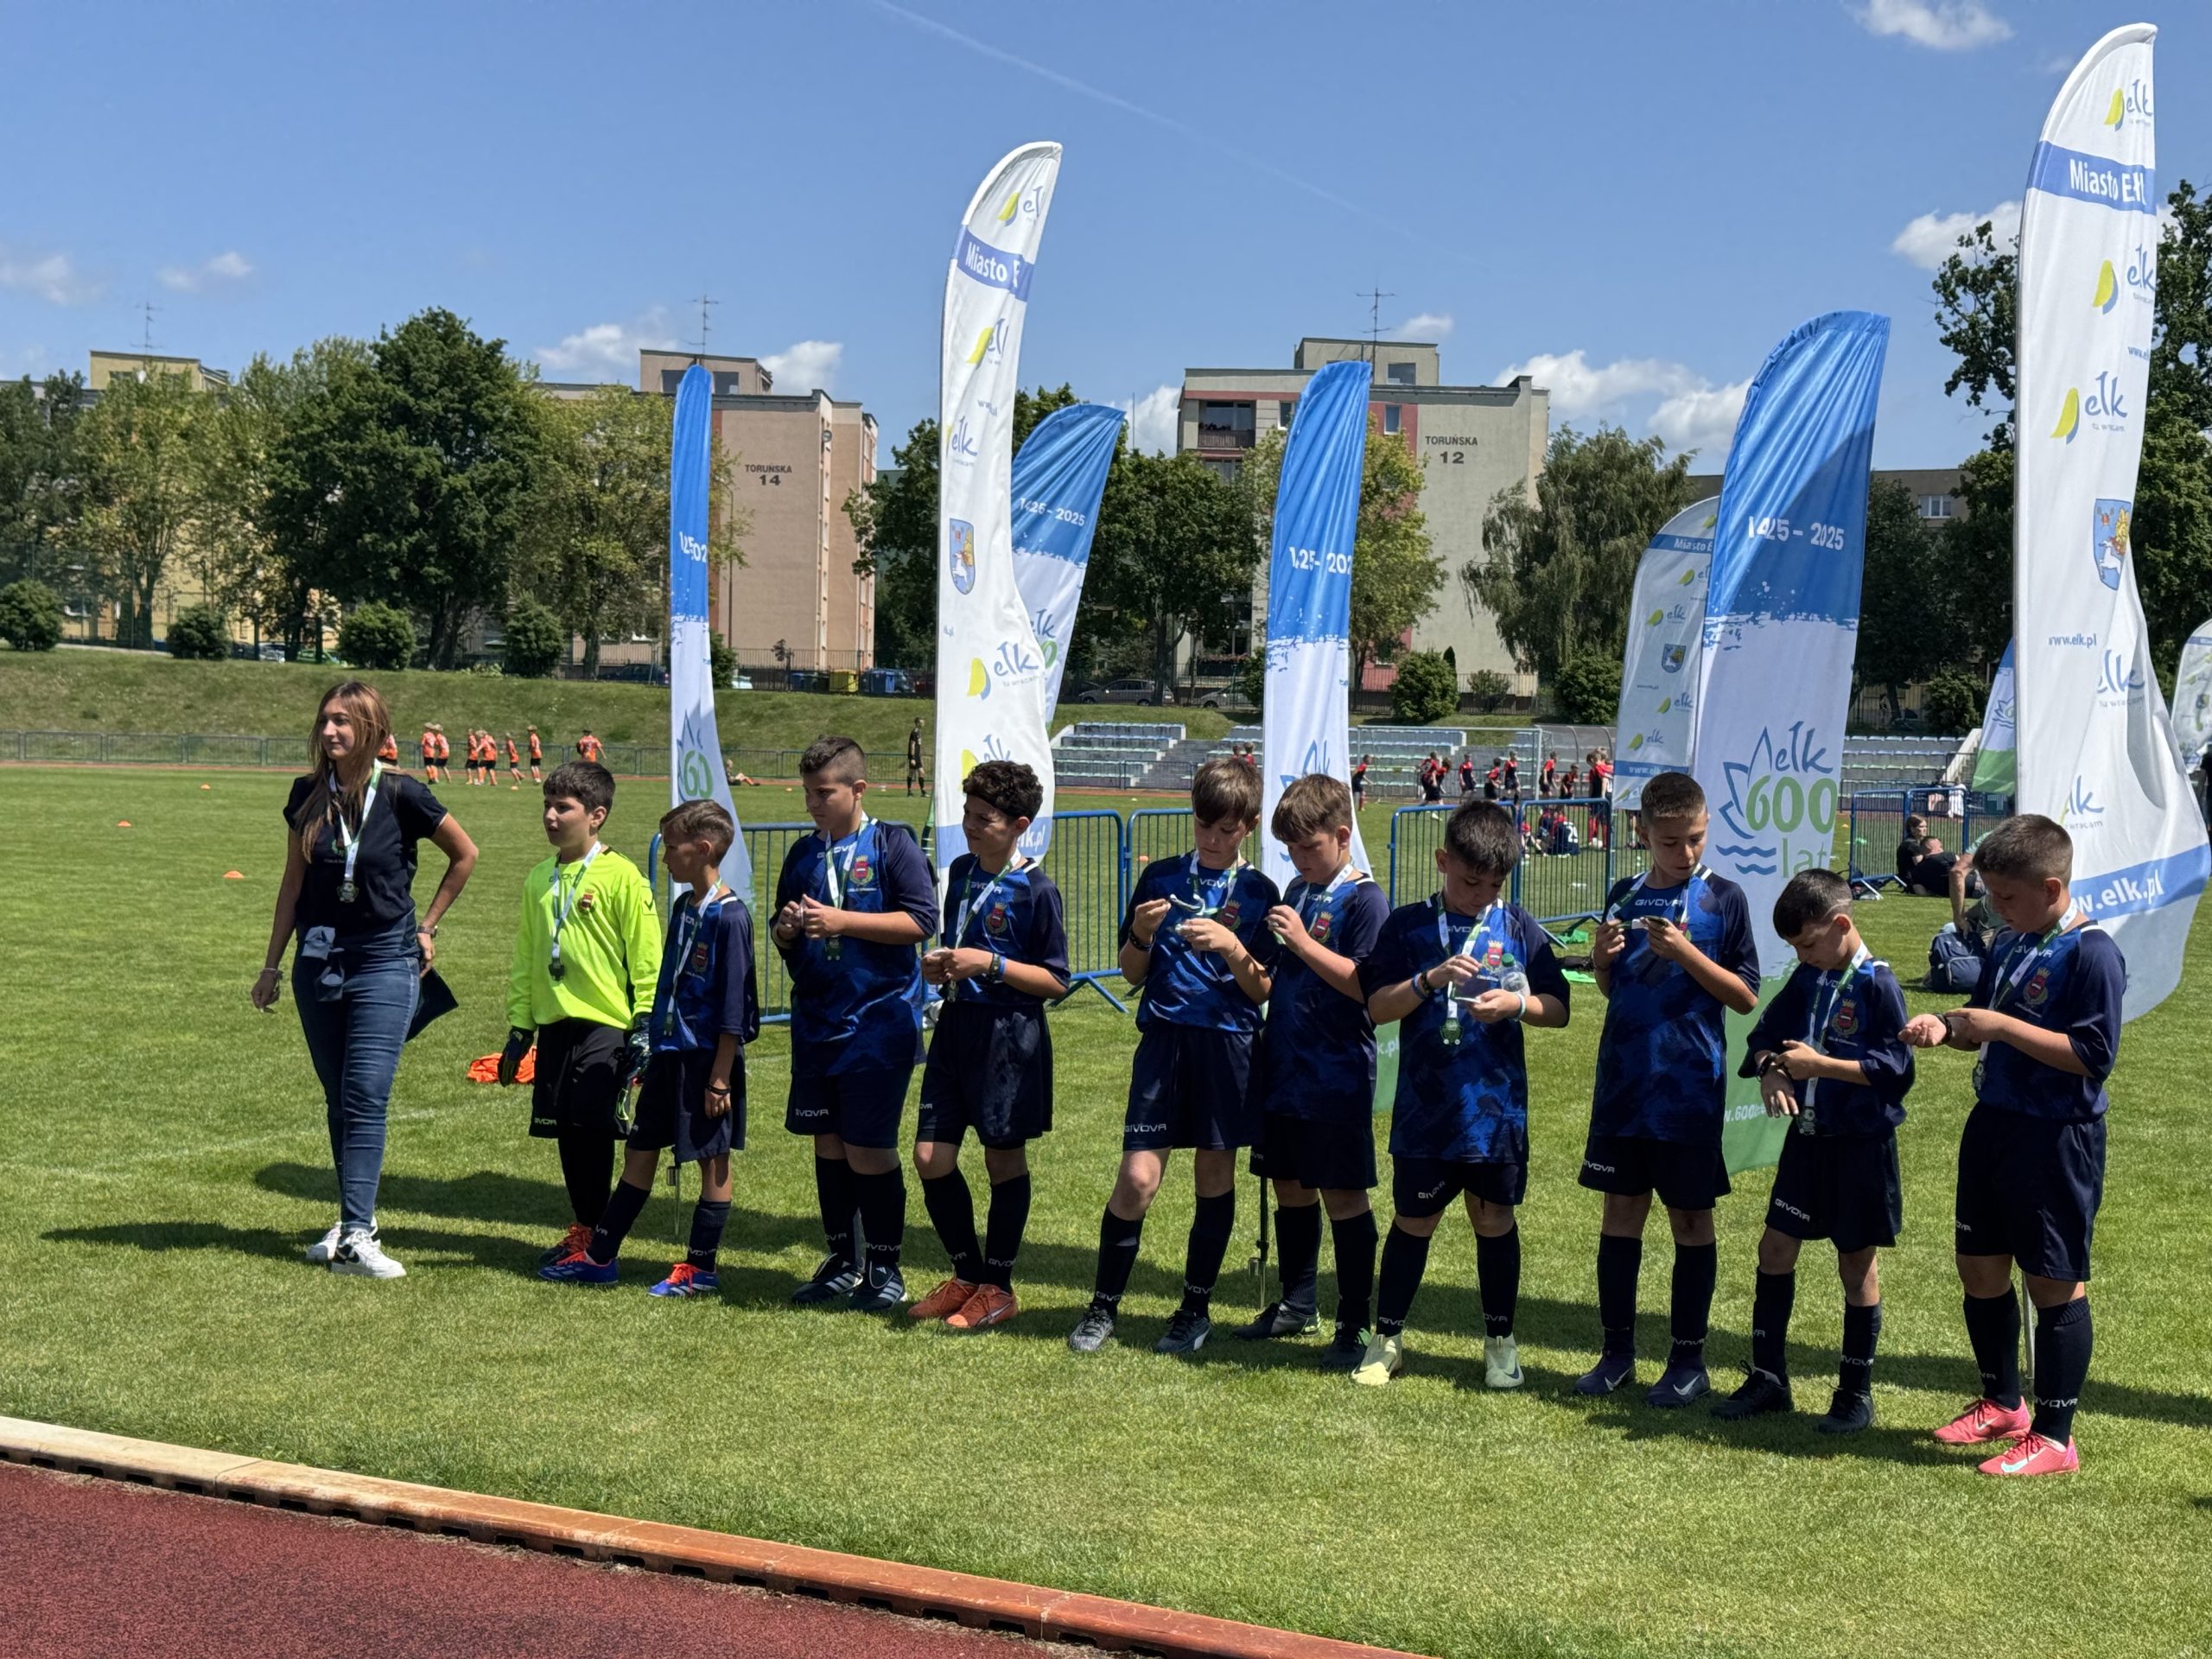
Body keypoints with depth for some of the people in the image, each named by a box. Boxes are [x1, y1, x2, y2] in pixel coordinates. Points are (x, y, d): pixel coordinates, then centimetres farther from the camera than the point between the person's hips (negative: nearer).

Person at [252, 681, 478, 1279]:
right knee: (339, 1100, 10)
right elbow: (293, 882, 10)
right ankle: (356, 1219, 20)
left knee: (367, 1097, -12)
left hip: (385, 962, -4)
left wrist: (426, 926, 7)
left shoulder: (401, 796, -9)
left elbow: (465, 855, 6)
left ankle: (356, 1236, -15)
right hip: (318, 959, 4)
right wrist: (272, 965, 12)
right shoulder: (308, 795, 2)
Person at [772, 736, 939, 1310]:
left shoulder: (892, 844, -6)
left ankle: (884, 1268, 11)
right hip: (816, 1021, 6)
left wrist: (842, 921, -19)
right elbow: (783, 937, 18)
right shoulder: (803, 854, 11)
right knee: (828, 1143, 10)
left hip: (879, 1021, -6)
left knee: (869, 1150, -4)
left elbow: (922, 920, -14)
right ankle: (841, 1262, 23)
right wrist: (786, 931, -6)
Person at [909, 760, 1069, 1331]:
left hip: (1011, 1035, -7)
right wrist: (940, 965, 3)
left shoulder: (1036, 890, -12)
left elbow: (1056, 982, -10)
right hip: (956, 1025, 7)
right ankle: (967, 1274, 21)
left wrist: (991, 964, -19)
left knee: (1004, 1160, 5)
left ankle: (998, 1288, 17)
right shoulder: (961, 871, 9)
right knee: (931, 1158, 4)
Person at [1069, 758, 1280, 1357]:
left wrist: (1230, 947, -17)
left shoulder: (1258, 893, 3)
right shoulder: (1160, 877, 6)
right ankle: (1103, 1306, 6)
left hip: (1228, 1043, 0)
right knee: (1138, 1177, -7)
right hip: (1163, 1037, 0)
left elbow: (1262, 992, 0)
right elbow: (1132, 974, 10)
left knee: (1215, 1178, 6)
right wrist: (1142, 934, -10)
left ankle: (1196, 1309, 20)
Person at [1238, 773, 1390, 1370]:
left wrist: (1303, 943, -22)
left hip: (1337, 1075, -7)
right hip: (1283, 1068, 7)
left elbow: (1366, 985, -19)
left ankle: (1356, 1324, 6)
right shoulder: (1296, 892, 13)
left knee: (1343, 1195, -2)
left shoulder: (1364, 900, -10)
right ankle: (1298, 1304, 27)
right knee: (1289, 1186, 14)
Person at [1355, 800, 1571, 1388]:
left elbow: (1559, 1008, 4)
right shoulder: (1407, 925, -1)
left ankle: (1500, 1341, 25)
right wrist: (1430, 979, -19)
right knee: (1414, 1221, 8)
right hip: (1424, 1109, -1)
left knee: (1494, 1218, 11)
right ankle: (1387, 1338, 21)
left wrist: (1518, 1003, -16)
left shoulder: (1518, 928, 2)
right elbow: (1377, 1007, -5)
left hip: (1496, 1107, 1)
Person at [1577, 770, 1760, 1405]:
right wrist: (1600, 958, -6)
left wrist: (1685, 952, -18)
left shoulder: (1722, 899, -5)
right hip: (1623, 1080, 4)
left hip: (1690, 1084, -4)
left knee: (1690, 1217, 4)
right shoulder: (1625, 895, 7)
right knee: (1621, 1210, 8)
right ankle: (1617, 1351, 17)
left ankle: (1689, 1359, 13)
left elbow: (1746, 996, -6)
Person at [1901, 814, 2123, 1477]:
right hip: (1993, 1123, 9)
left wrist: (2003, 1027, -23)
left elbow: (2095, 1055, -22)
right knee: (1980, 1268, 16)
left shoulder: (2091, 952, -17)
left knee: (2054, 1283, 1)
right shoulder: (2009, 944, 9)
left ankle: (2053, 1436, 11)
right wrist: (1945, 1025, -1)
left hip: (2058, 1140, -9)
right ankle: (2002, 1404, 34)